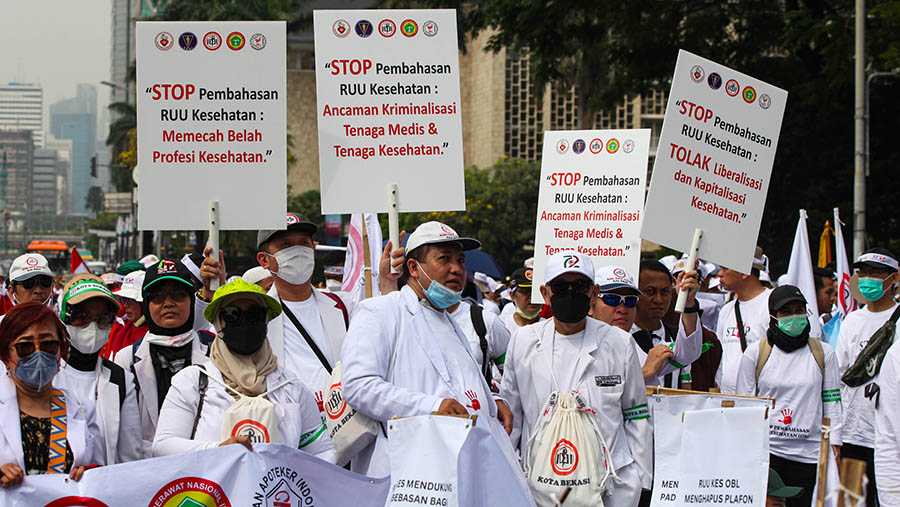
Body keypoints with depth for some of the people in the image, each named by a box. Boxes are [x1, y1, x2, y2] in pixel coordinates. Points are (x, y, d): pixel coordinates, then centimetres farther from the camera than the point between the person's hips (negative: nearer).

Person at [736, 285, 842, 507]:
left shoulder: (823, 353, 9)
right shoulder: (755, 353, 6)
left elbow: (832, 404, 9)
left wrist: (835, 451, 2)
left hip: (809, 455, 1)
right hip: (765, 450, -1)